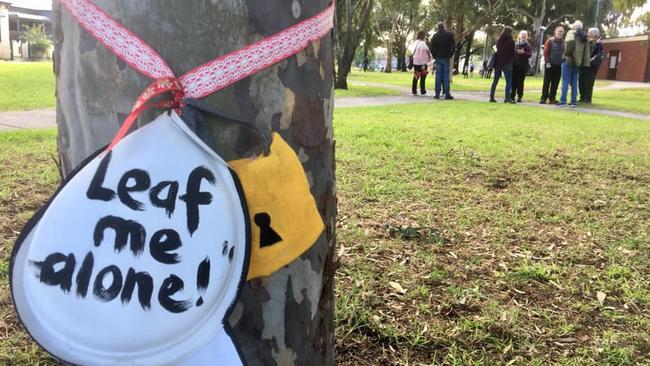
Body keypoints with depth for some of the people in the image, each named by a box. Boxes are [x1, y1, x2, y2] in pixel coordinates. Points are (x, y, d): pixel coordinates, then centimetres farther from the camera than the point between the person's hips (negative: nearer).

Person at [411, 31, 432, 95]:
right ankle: (423, 91, 5)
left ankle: (414, 91, 12)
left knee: (416, 77, 11)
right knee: (423, 77, 1)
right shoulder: (422, 43, -15)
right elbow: (422, 55, -19)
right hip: (421, 62, -8)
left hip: (415, 62, 8)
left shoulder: (416, 42, 8)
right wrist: (423, 64, -18)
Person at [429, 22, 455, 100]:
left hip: (438, 58, 1)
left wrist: (435, 56, 11)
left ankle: (437, 94, 2)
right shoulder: (450, 34, 0)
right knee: (446, 76, 0)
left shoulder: (435, 36, 0)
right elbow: (453, 45, 3)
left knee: (438, 76, 4)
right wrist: (450, 55, 10)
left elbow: (432, 48, -1)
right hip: (446, 58, -1)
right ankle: (447, 94, -4)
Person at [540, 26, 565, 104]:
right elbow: (546, 52, -8)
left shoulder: (563, 42, 9)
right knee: (547, 82, -3)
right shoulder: (550, 41, -5)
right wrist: (547, 62, -14)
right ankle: (544, 98, 0)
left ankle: (552, 98, 11)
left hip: (558, 65, 5)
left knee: (555, 83, 5)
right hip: (550, 65, -5)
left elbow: (564, 53, 16)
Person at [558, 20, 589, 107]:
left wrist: (566, 53, -12)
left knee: (565, 81, -4)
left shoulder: (571, 33, -2)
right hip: (578, 62, 6)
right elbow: (587, 49, 10)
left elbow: (570, 42, -22)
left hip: (569, 60, -6)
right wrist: (585, 61, 8)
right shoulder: (584, 36, 16)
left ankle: (563, 101, -7)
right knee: (574, 82, 10)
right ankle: (574, 101, 9)